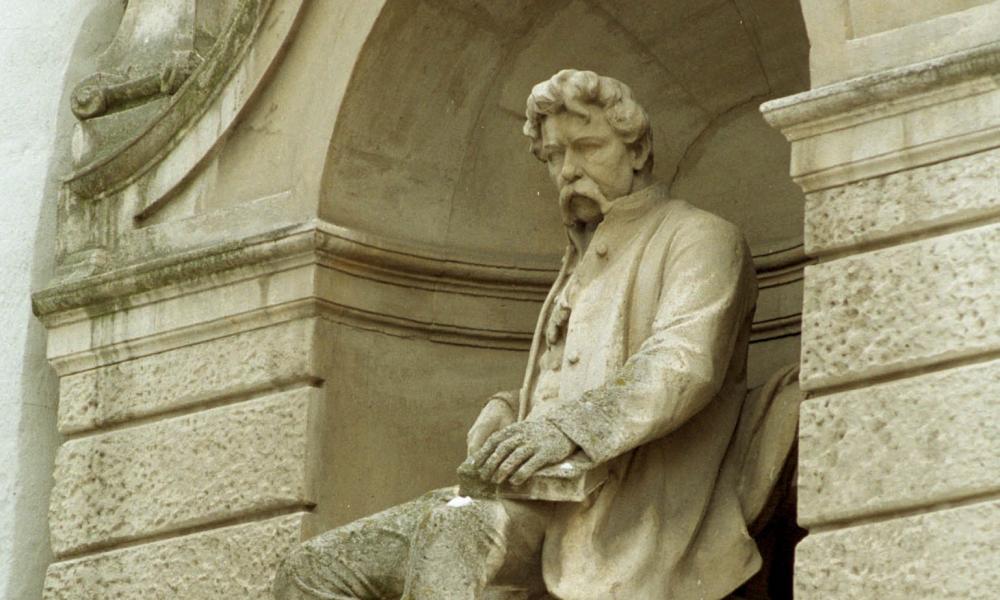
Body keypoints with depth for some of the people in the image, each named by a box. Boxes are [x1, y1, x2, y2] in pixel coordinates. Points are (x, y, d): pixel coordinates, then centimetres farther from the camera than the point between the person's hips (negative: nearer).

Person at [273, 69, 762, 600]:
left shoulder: (700, 239, 4)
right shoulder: (583, 263, 31)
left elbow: (685, 363, -15)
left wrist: (568, 424, -29)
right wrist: (505, 413, 7)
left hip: (626, 510, -8)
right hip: (550, 501, 8)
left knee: (450, 527, -38)